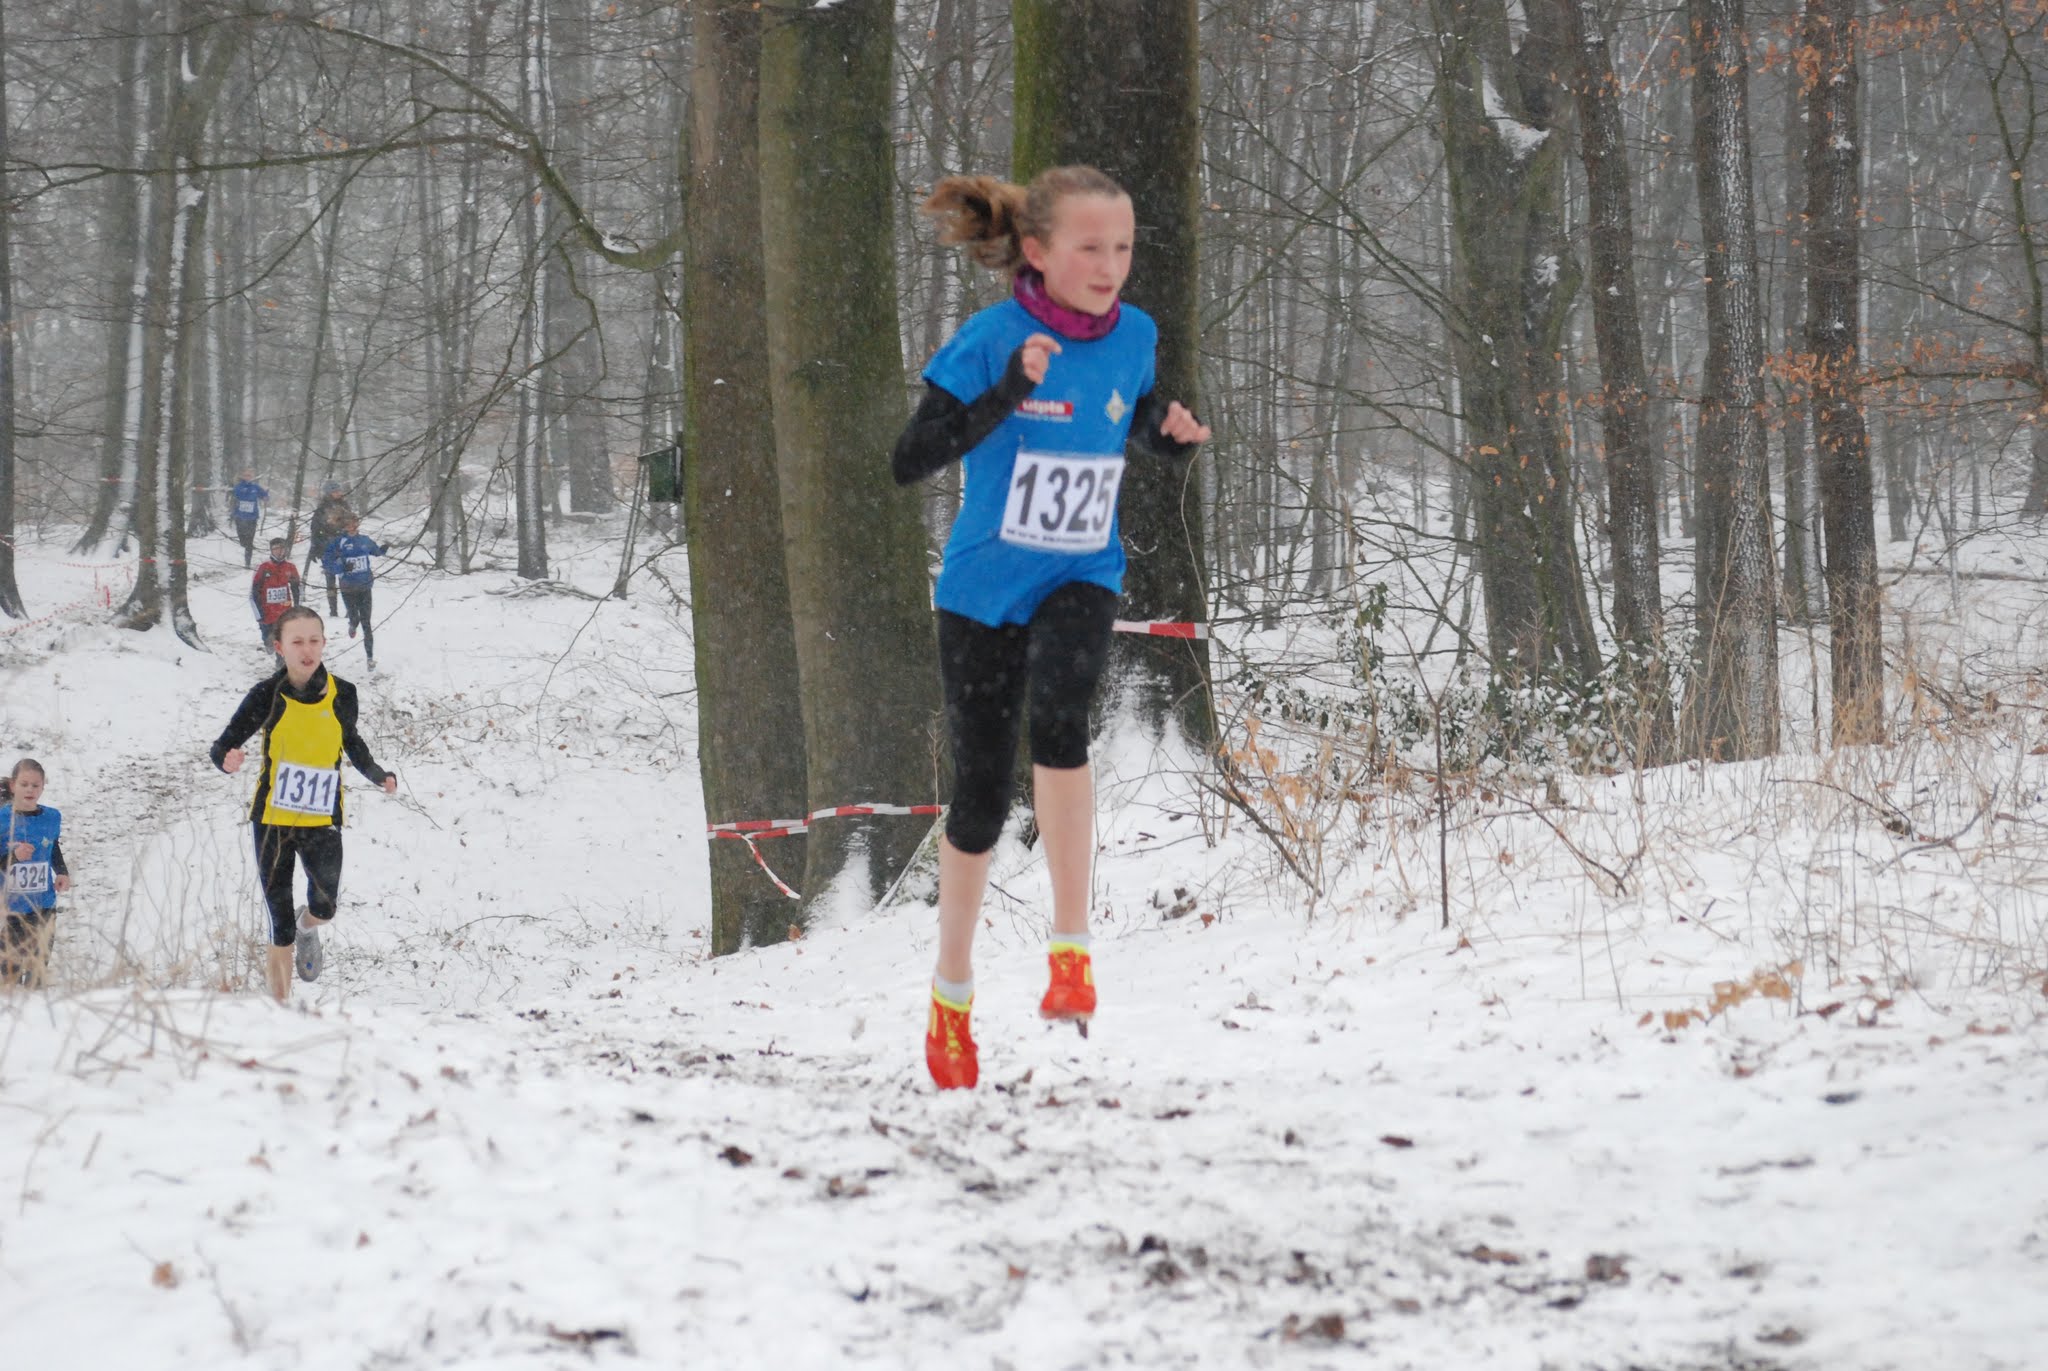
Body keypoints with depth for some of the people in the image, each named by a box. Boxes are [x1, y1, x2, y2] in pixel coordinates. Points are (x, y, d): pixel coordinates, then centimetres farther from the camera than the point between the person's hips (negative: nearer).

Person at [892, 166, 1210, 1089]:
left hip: (1081, 580, 2)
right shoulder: (989, 342, -16)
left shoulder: (1132, 337, -3)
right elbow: (909, 461, -23)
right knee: (981, 790, 5)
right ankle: (951, 994, 26)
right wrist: (1008, 393, -33)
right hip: (986, 587, -2)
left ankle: (1071, 946, -22)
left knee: (1058, 711, -30)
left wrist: (1172, 435, -7)